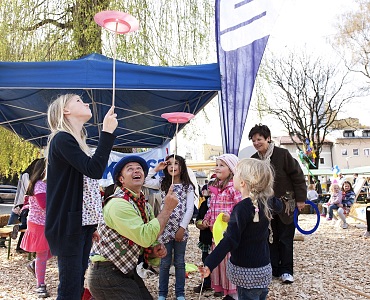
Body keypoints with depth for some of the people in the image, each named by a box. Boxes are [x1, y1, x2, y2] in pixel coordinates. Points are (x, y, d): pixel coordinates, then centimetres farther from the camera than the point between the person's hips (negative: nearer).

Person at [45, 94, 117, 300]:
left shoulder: (77, 142, 18)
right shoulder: (62, 139, -11)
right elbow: (94, 170, -24)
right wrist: (107, 131, -19)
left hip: (82, 222, 9)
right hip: (68, 224, -9)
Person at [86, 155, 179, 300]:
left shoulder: (146, 206, 5)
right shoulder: (118, 204, -21)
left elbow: (149, 241, 12)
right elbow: (145, 237, -29)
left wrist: (156, 250, -10)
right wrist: (167, 208, -22)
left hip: (128, 271, 8)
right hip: (107, 273, -8)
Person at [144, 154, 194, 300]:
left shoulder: (188, 186, 1)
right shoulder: (162, 183, 5)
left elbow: (190, 209, -4)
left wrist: (182, 228, -10)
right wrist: (156, 169, -4)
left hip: (181, 229, 0)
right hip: (165, 229, 1)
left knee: (179, 263, 10)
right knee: (165, 263, 10)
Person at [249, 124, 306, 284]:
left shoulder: (282, 154, -15)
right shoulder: (254, 159, -1)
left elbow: (298, 176, -11)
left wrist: (300, 199, -9)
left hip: (286, 204, -4)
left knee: (285, 238, 5)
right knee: (270, 238, 11)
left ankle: (286, 270, 18)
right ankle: (273, 269, 23)